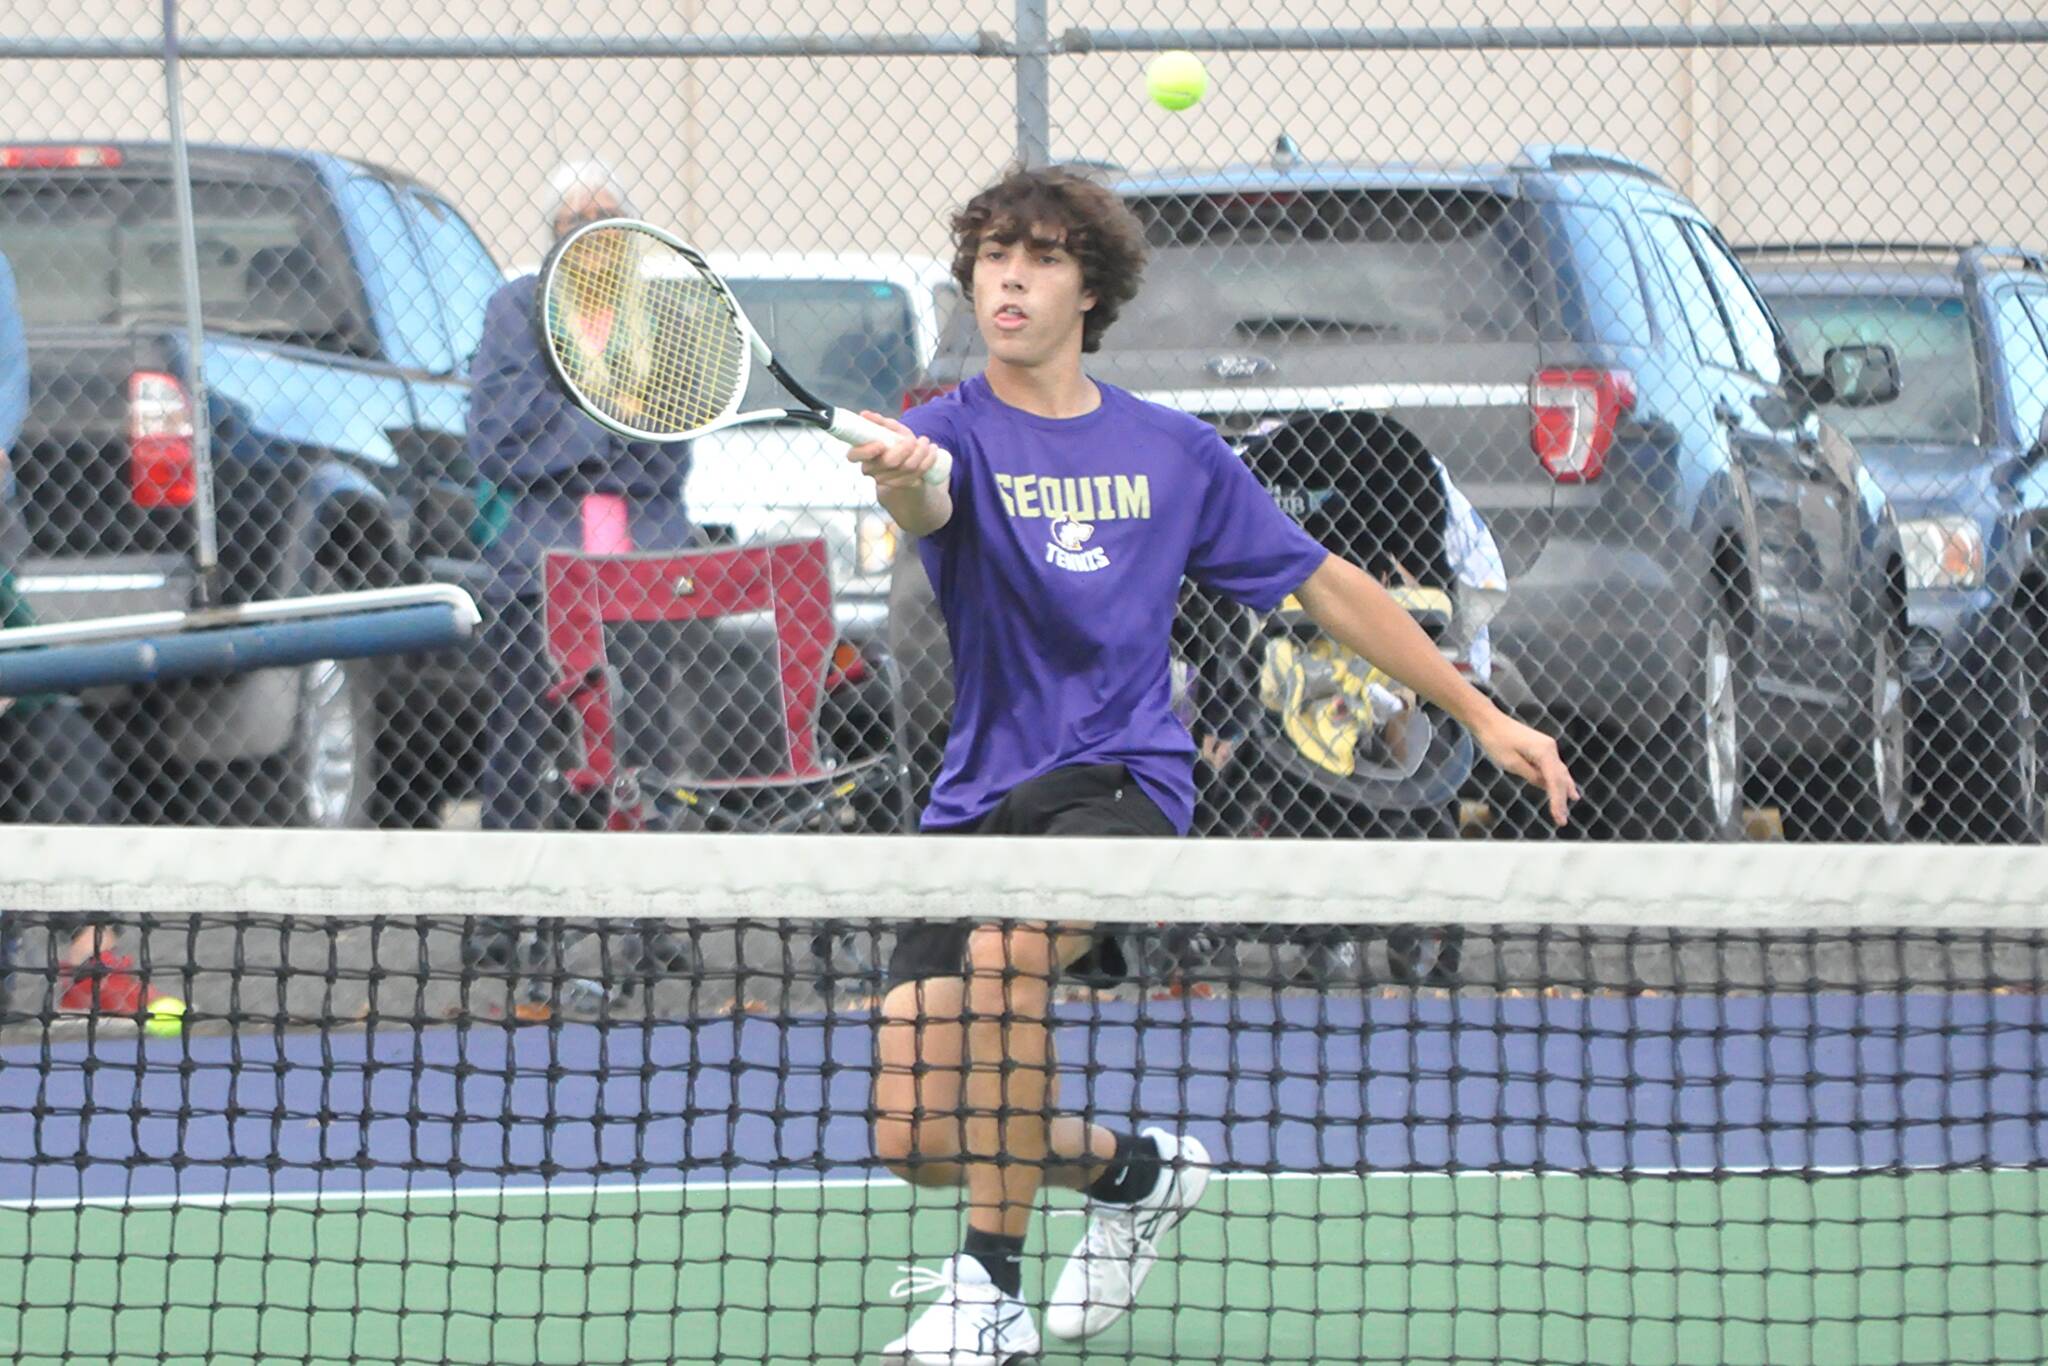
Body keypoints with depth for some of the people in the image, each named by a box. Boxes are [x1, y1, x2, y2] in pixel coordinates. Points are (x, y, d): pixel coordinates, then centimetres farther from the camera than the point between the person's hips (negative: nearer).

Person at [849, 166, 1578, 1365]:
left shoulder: (1174, 452, 8)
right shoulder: (959, 432, 1)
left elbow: (1326, 585, 18)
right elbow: (932, 504, -24)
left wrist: (1482, 714, 17)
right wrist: (901, 482, -50)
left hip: (1121, 779, -1)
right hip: (980, 798, 1)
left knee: (1004, 953, -34)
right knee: (915, 1140, -9)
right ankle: (1134, 1172, 23)